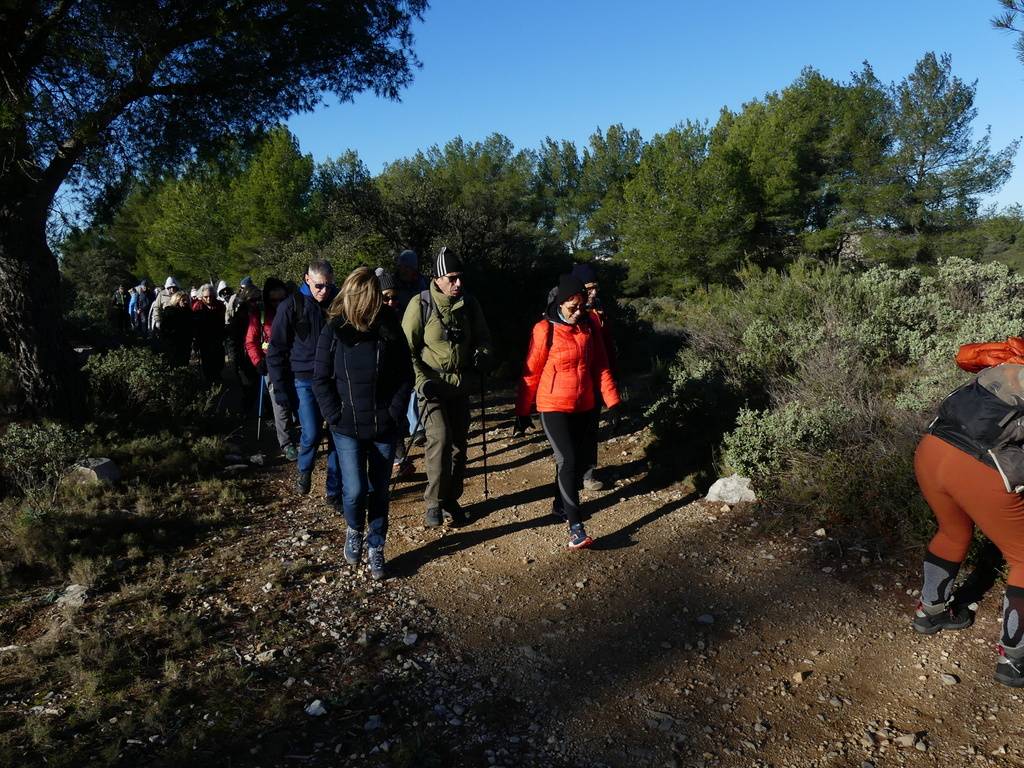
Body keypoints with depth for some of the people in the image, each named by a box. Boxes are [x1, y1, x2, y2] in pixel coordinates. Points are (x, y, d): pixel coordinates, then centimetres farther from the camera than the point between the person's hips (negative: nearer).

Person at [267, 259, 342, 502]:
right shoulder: (292, 306, -4)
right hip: (304, 380, -2)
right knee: (312, 434, -9)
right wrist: (280, 387, -5)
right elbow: (276, 349, -1)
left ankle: (335, 490, 16)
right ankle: (304, 470, 23)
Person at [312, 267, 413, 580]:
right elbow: (321, 379, -1)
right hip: (347, 429, -1)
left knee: (379, 491, 9)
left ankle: (375, 549, 27)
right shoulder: (334, 330, -6)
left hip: (385, 427, 1)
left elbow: (405, 376, 0)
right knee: (355, 490, -7)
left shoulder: (389, 328, -5)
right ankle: (354, 530, 25)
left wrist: (394, 414, -7)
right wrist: (336, 416, -9)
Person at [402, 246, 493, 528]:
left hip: (461, 387, 5)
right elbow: (407, 348, -7)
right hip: (432, 386, -5)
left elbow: (482, 337, 17)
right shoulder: (421, 304, -9)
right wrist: (421, 380, -17)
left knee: (458, 444, 11)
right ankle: (434, 502, -4)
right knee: (440, 439, -19)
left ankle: (451, 499, 28)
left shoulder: (469, 304, 4)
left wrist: (482, 355, -6)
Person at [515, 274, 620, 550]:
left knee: (579, 460, 12)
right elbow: (531, 373, -6)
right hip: (554, 407, -5)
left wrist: (612, 401, 0)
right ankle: (575, 526, -9)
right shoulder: (545, 330, -12)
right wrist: (523, 411, -2)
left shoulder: (589, 325, 2)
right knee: (568, 461, -11)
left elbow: (601, 366, 6)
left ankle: (560, 504, 34)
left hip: (584, 407, 5)